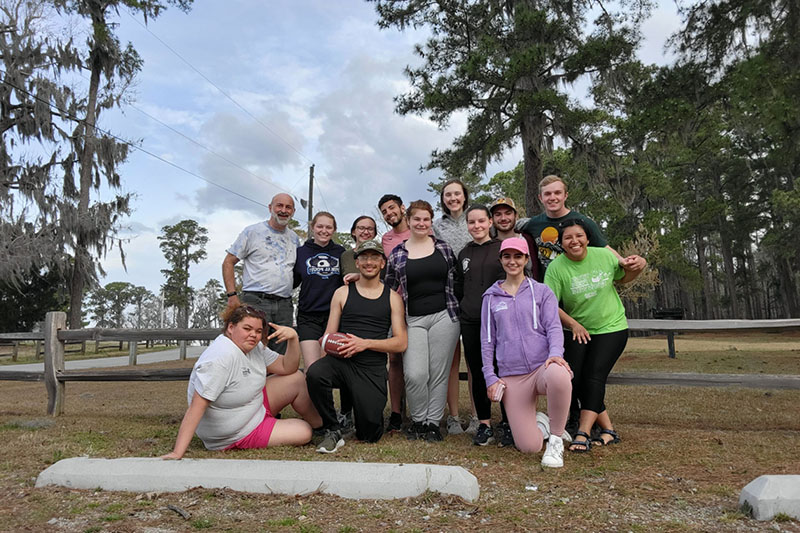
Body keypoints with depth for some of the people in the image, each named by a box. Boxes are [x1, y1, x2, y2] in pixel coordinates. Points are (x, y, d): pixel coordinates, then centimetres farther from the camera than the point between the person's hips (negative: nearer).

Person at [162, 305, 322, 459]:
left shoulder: (254, 346, -3)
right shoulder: (219, 358, -31)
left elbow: (287, 368, 1)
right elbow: (196, 406, -34)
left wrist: (293, 338, -17)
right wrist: (177, 453, -38)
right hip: (234, 436, -9)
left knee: (297, 378, 0)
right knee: (303, 433, -14)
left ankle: (320, 424, 23)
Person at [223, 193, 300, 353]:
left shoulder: (294, 238, 17)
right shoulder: (253, 232, 3)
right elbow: (228, 263, 3)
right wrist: (232, 295, -7)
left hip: (284, 305, 5)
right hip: (256, 302, -4)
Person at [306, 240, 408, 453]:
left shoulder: (392, 297, 10)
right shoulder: (342, 293, 12)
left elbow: (401, 343, 3)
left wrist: (366, 343, -12)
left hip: (372, 368, 0)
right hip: (341, 361, 0)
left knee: (370, 435, -7)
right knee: (315, 373, -34)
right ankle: (333, 431, -12)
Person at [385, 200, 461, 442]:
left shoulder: (443, 247, 7)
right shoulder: (397, 254, 5)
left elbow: (454, 280, 13)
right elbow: (388, 289, 14)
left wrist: (455, 310, 10)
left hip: (443, 316, 1)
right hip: (413, 319, 0)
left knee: (439, 373, 3)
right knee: (415, 374, -10)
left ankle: (433, 422, 18)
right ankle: (418, 420, 13)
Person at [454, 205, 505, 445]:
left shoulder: (502, 249, 3)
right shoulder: (463, 254, 14)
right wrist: (464, 310, 14)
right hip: (470, 322, 4)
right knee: (477, 372, 5)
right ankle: (484, 424, 15)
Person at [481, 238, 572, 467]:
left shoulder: (542, 292, 10)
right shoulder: (491, 296, 13)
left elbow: (554, 327, -1)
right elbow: (487, 340, 13)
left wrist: (556, 353, -22)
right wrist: (490, 377, 4)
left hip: (543, 366, -1)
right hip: (511, 377, 1)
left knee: (558, 377, -40)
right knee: (529, 446, -11)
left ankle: (556, 440, -14)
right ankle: (540, 423, 27)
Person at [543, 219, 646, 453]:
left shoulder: (604, 255, -6)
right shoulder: (556, 267, -12)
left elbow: (622, 278, 13)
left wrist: (635, 268, -7)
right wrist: (573, 324, -16)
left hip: (611, 327, -1)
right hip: (577, 330, 1)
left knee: (594, 376, -14)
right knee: (576, 380, -5)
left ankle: (582, 434, -16)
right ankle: (608, 430, 10)